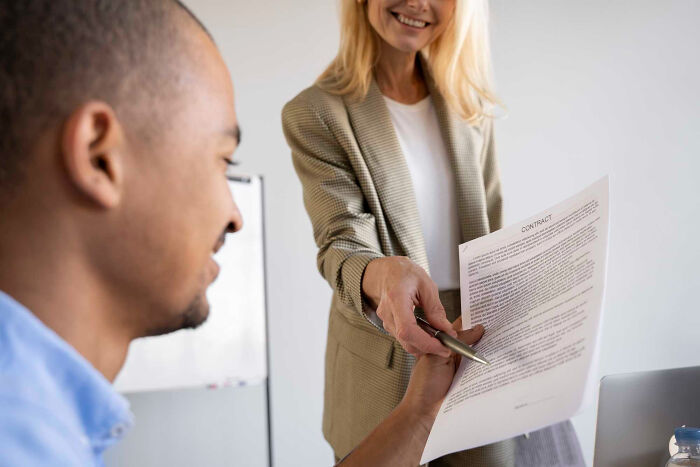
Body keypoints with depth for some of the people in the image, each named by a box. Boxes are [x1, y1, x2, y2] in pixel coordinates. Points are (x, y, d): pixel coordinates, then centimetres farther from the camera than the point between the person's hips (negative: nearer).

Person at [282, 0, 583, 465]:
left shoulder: (469, 105, 6)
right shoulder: (314, 114, -9)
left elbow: (491, 239, 10)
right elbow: (341, 244, -15)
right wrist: (381, 275, -38)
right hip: (386, 365, -3)